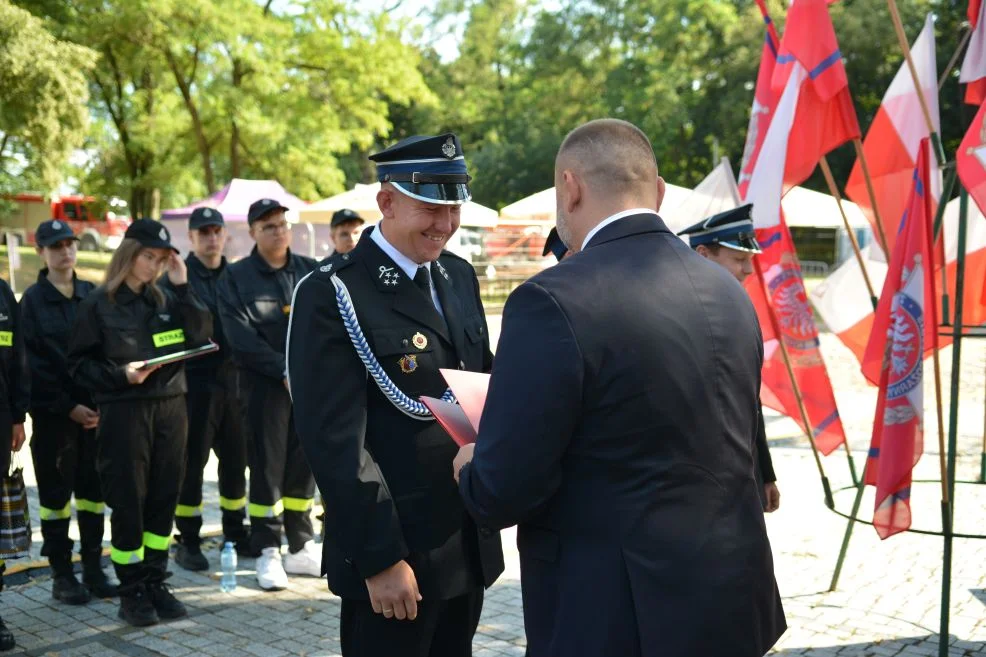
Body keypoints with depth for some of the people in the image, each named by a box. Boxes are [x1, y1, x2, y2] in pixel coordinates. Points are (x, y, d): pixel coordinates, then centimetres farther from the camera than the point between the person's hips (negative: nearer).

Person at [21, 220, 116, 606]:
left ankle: (93, 568, 17)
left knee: (93, 489, 7)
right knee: (56, 492, 3)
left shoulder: (92, 295, 8)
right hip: (53, 413, -3)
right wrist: (68, 406, -13)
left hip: (95, 408, 3)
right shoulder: (33, 300, -2)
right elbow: (34, 363, -7)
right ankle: (61, 574, 12)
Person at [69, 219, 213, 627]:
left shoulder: (166, 300, 11)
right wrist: (120, 375, -17)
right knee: (128, 501, 1)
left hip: (170, 406, 4)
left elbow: (200, 336, 0)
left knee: (164, 497, 8)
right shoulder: (99, 303, 0)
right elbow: (80, 363, -1)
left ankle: (155, 582, 20)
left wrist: (182, 288, -5)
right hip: (124, 411, -4)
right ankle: (132, 592, 11)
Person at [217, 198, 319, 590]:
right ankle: (267, 553, 9)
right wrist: (285, 370, -15)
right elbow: (241, 338, -9)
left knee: (303, 466, 8)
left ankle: (301, 548, 18)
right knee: (267, 467, 1)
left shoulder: (311, 272, 9)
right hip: (265, 386, -3)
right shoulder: (236, 278, -1)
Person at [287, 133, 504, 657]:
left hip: (470, 543, 7)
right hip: (396, 552, -7)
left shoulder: (459, 276, 9)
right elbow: (336, 440, -18)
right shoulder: (333, 295, -15)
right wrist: (380, 558, -19)